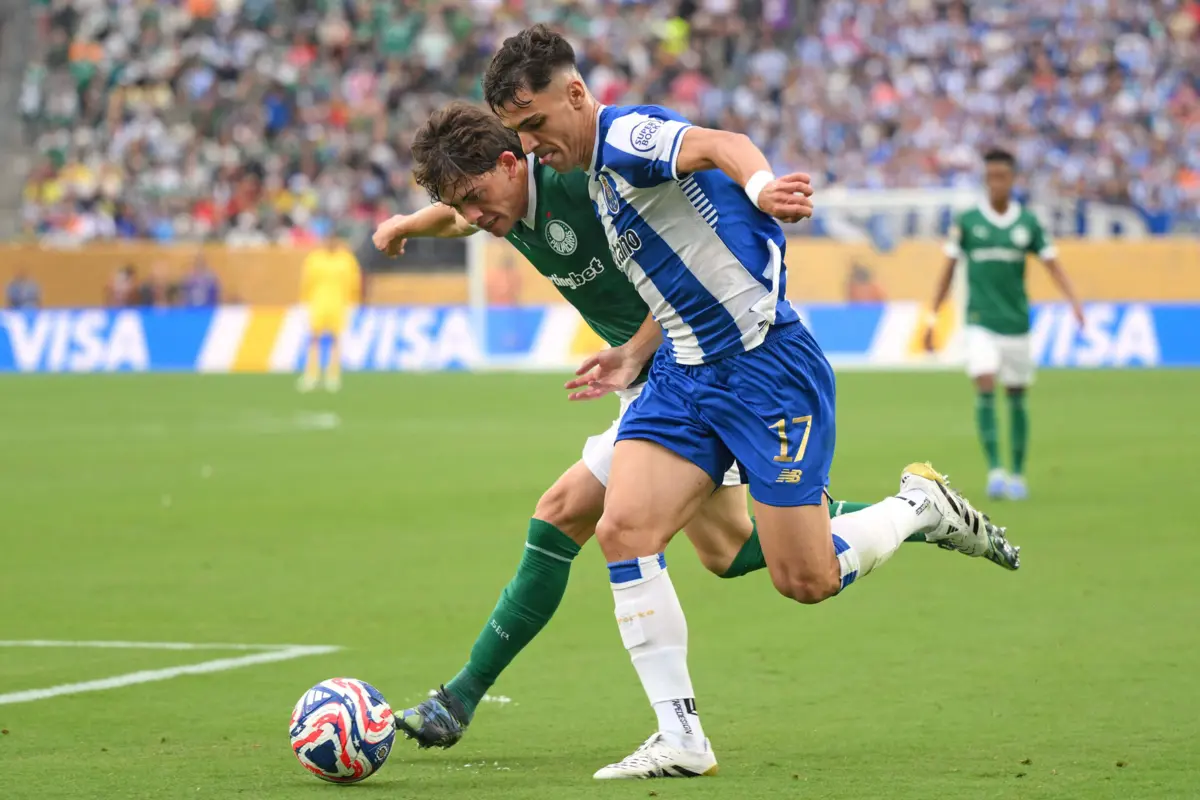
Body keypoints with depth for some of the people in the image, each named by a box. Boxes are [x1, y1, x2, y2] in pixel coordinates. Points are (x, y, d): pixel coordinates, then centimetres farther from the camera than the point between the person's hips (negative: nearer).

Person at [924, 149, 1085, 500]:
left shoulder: (1028, 223, 3)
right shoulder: (967, 221, 0)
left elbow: (1052, 264, 3)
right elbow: (949, 269, 5)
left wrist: (1074, 301, -13)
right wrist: (933, 317, 4)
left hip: (1016, 323, 2)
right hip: (980, 323, -2)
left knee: (1017, 398, 8)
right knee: (985, 389, -17)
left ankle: (1017, 475, 19)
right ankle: (994, 470, -20)